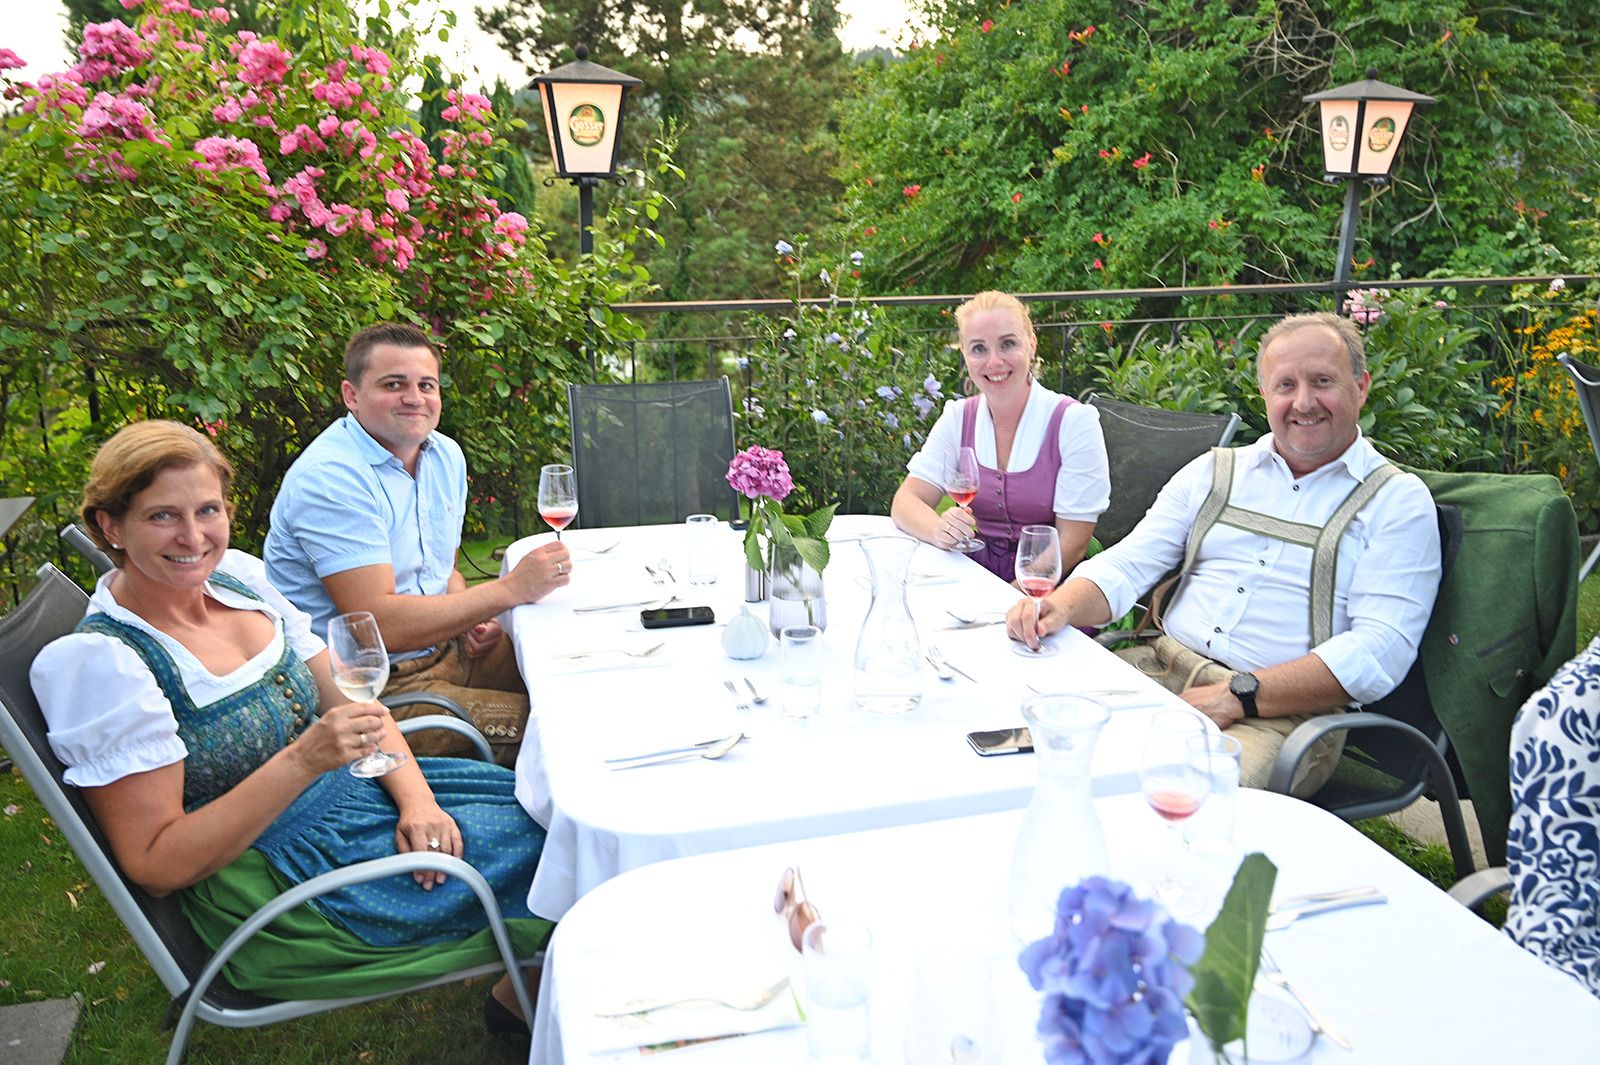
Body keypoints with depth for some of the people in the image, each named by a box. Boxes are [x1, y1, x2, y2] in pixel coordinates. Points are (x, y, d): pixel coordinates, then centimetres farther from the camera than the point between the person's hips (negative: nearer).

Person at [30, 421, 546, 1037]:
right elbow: (155, 866, -19)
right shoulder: (100, 662, -20)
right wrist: (305, 760, -29)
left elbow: (351, 701, 6)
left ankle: (519, 995, 21)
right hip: (275, 881, -7)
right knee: (541, 843, -8)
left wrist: (416, 795, -11)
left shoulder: (239, 575, 0)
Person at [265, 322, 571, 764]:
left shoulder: (445, 455, 9)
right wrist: (510, 589, -24)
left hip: (443, 646, 9)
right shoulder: (329, 479, -19)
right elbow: (379, 623, -26)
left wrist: (474, 616, -2)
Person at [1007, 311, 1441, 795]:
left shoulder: (1399, 501, 4)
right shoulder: (1214, 472, 17)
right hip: (1163, 669, 4)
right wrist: (1062, 605, -12)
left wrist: (1240, 695, -19)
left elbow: (1380, 651, -8)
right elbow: (1127, 565, 12)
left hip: (1286, 713, -4)